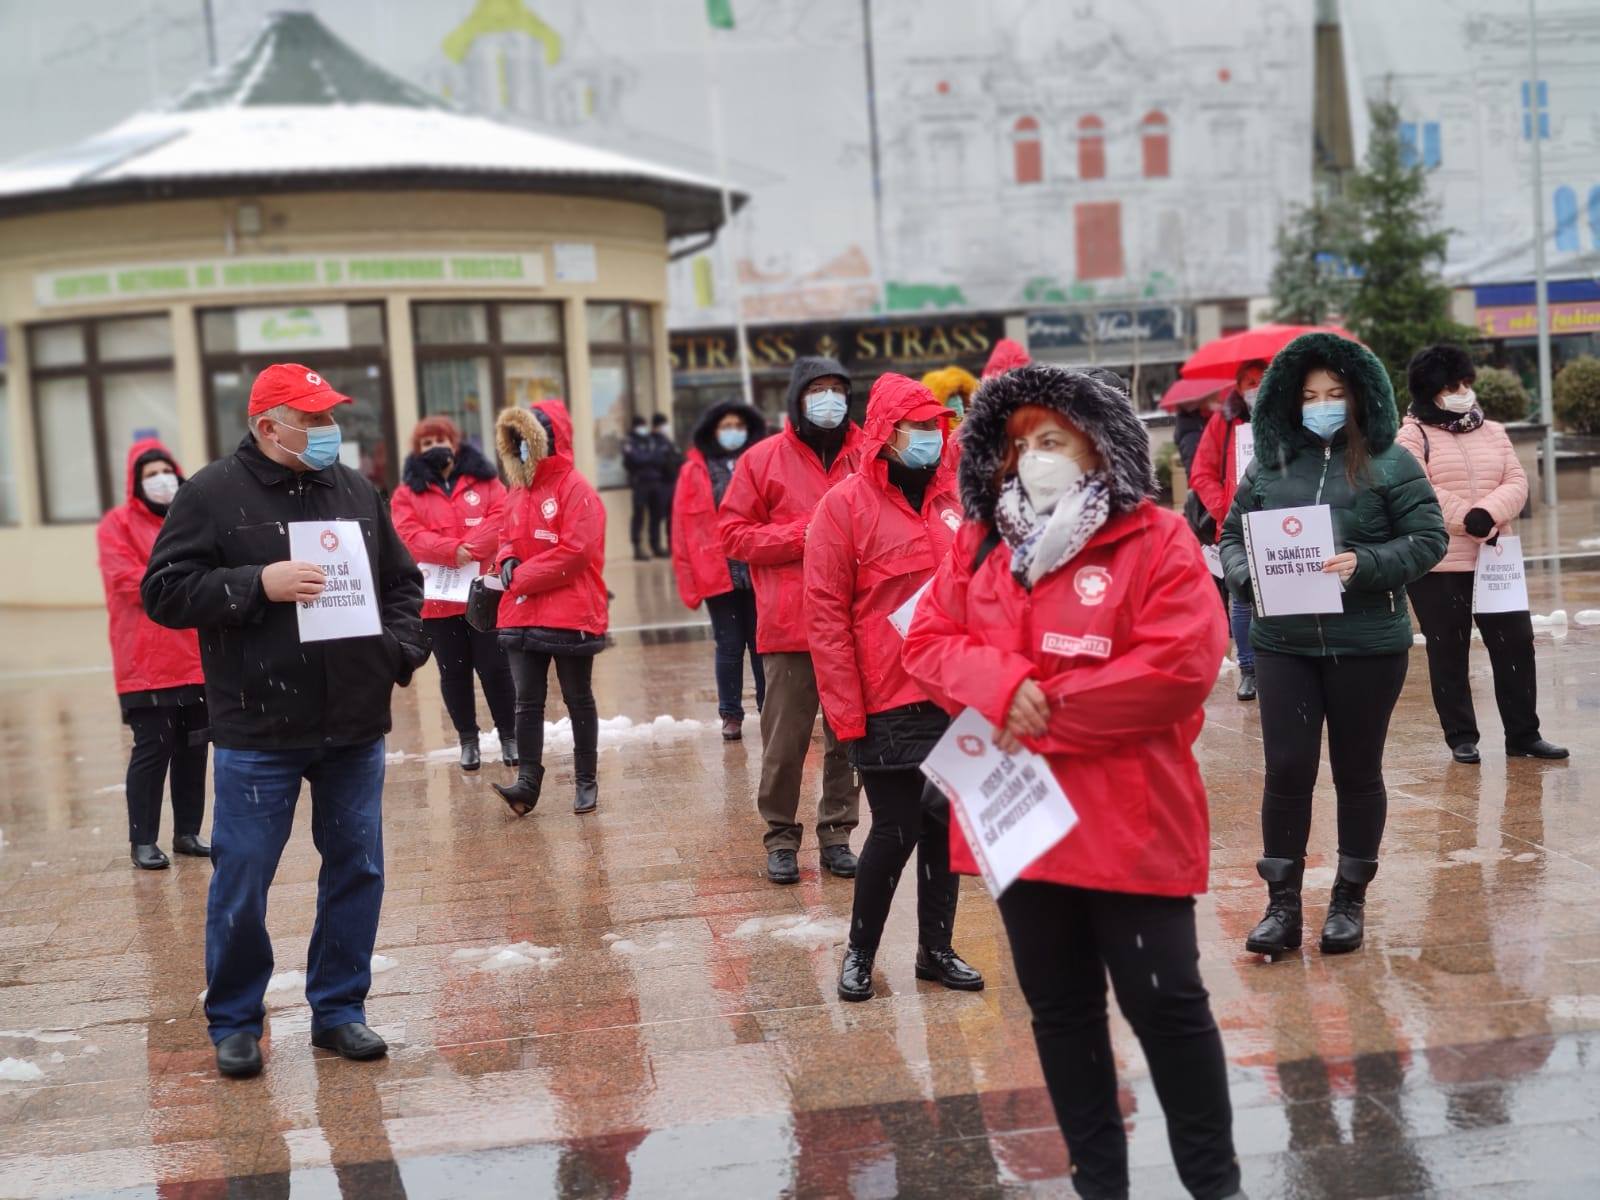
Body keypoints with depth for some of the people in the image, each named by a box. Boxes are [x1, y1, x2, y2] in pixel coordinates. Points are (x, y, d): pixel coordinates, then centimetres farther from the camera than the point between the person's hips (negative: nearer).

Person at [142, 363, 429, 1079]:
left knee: (358, 870, 9)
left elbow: (402, 581, 19)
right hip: (257, 732, -4)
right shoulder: (213, 495, -4)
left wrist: (402, 651, 3)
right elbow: (163, 591, -8)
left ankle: (339, 1010, 24)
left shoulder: (356, 491, 10)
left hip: (355, 728, 4)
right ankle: (234, 1022, 20)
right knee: (242, 880, 3)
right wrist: (258, 585, -18)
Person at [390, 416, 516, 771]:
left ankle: (509, 736, 15)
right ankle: (468, 739, 20)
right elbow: (409, 535, -9)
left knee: (495, 667, 3)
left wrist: (468, 549, -20)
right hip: (437, 597, 1)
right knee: (454, 672, 9)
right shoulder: (408, 492, 6)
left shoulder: (484, 481, 7)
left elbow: (500, 519, -7)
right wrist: (452, 551, -21)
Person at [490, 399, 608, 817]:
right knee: (527, 702, 1)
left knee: (579, 701, 7)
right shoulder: (518, 492, 12)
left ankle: (586, 781, 15)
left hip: (571, 618, -6)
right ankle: (528, 781, 0)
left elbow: (575, 550, -19)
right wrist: (507, 560, -2)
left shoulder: (575, 490, -11)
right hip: (522, 617, 6)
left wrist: (522, 577, -15)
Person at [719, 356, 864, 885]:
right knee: (786, 739, 3)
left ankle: (836, 834, 19)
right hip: (789, 623, -1)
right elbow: (733, 533, 1)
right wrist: (802, 535, -10)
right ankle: (781, 838, 15)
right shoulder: (764, 459, 2)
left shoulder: (868, 456, 6)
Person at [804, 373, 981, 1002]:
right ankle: (860, 952, 19)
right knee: (895, 831, -1)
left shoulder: (956, 497, 8)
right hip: (889, 703, -4)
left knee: (945, 824, 11)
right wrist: (846, 713, -12)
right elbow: (826, 615, -8)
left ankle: (937, 948, 26)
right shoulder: (845, 504, -6)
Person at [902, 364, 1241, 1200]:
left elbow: (1180, 666, -17)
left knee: (1164, 1003, 2)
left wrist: (1048, 713, -15)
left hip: (1129, 821, -5)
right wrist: (1004, 685, -18)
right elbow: (927, 642, 3)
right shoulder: (978, 545, 9)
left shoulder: (1155, 539, -7)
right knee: (1059, 1008, 14)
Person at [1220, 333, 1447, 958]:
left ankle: (1350, 900, 23)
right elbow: (1231, 536, 11)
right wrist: (1247, 575, -10)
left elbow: (1428, 538, -5)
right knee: (1286, 770, -1)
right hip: (1283, 643, 2)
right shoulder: (1268, 466, 6)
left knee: (1358, 773, 10)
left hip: (1368, 645, -2)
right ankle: (1282, 904, 9)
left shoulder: (1390, 462, -2)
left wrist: (1364, 566, -19)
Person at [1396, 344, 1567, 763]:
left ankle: (1523, 734, 12)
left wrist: (1487, 514, -17)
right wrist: (1469, 520, -19)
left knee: (1516, 643, 2)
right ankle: (1461, 737, 13)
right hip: (1436, 565, -5)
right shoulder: (1413, 436, -3)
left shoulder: (1494, 433, 14)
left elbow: (1517, 482, 3)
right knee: (1448, 652, 4)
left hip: (1493, 560, 5)